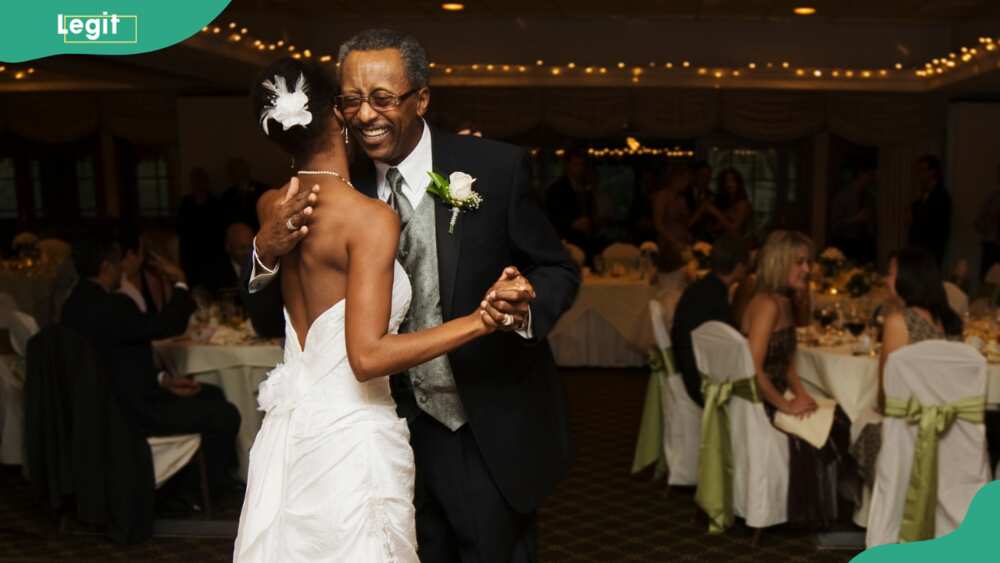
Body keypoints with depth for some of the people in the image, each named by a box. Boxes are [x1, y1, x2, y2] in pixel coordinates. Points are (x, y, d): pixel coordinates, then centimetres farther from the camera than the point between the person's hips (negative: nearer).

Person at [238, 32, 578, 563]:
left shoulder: (496, 167, -14)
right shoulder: (338, 191, -6)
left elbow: (559, 270, -6)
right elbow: (268, 310, -4)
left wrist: (526, 308, -28)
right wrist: (267, 251, -26)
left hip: (490, 436, -2)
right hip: (400, 432, 3)